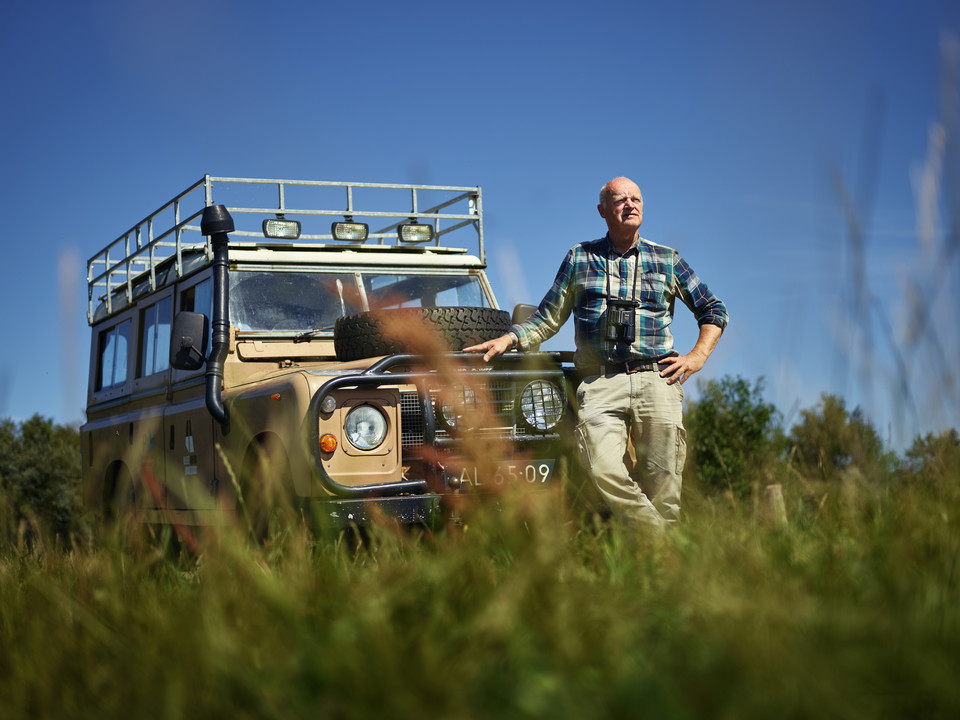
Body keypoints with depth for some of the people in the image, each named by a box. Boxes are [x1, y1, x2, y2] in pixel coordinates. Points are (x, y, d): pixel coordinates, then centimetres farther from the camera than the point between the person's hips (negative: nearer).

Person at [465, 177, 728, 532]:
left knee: (662, 486, -6)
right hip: (600, 382, 0)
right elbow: (549, 317, 18)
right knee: (602, 468, -23)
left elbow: (714, 310, 20)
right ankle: (652, 531, -6)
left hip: (657, 378, 0)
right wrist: (507, 339, 4)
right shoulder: (580, 257, 15)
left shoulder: (667, 260, 15)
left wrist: (698, 356, 6)